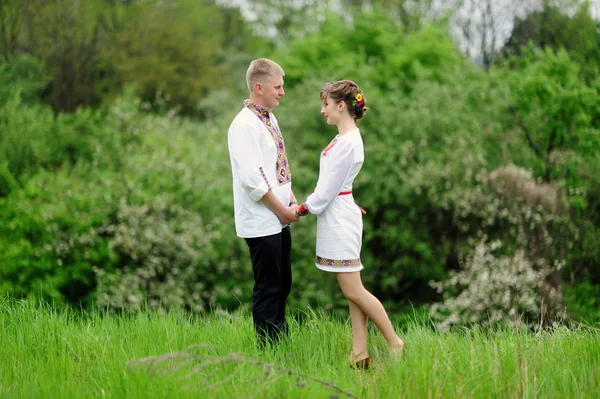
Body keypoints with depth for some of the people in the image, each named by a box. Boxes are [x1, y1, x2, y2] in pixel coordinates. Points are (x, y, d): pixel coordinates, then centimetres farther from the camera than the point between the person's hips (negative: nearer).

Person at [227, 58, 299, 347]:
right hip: (261, 223, -9)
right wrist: (283, 211, -14)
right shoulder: (245, 125, -17)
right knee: (267, 289, -2)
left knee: (282, 285, 16)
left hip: (279, 220, 9)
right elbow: (252, 179, -22)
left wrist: (291, 201, 6)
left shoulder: (269, 118, 12)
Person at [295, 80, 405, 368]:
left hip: (339, 220, -10)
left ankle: (395, 343, 1)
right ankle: (360, 353, 9)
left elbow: (327, 190, -16)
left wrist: (303, 209, -4)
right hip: (337, 217, 10)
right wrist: (305, 206, 12)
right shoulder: (346, 139, 12)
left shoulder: (347, 143, -18)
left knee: (353, 290, -6)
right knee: (353, 291, 7)